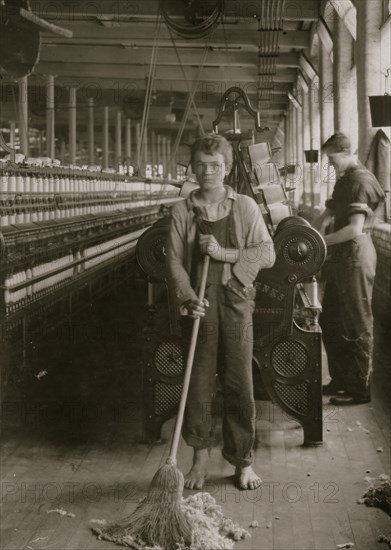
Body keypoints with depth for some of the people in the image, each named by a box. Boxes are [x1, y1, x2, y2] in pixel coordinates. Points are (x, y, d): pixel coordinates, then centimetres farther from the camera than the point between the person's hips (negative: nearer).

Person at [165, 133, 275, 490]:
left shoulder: (245, 207, 3)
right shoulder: (182, 211, 3)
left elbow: (267, 254, -1)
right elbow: (175, 262, -1)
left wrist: (224, 253, -13)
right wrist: (188, 298, -17)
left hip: (236, 302, 0)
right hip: (200, 304, 0)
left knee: (239, 383, 3)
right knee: (198, 383, 3)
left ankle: (243, 461, 14)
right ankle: (201, 458, 16)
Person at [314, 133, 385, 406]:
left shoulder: (360, 181, -16)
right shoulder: (345, 179, 15)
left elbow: (355, 228, -23)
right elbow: (329, 214, 20)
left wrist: (322, 241, -16)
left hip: (355, 256, -10)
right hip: (341, 257, 10)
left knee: (357, 324, -2)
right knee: (330, 321, 16)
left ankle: (360, 388, 6)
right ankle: (340, 380, 27)